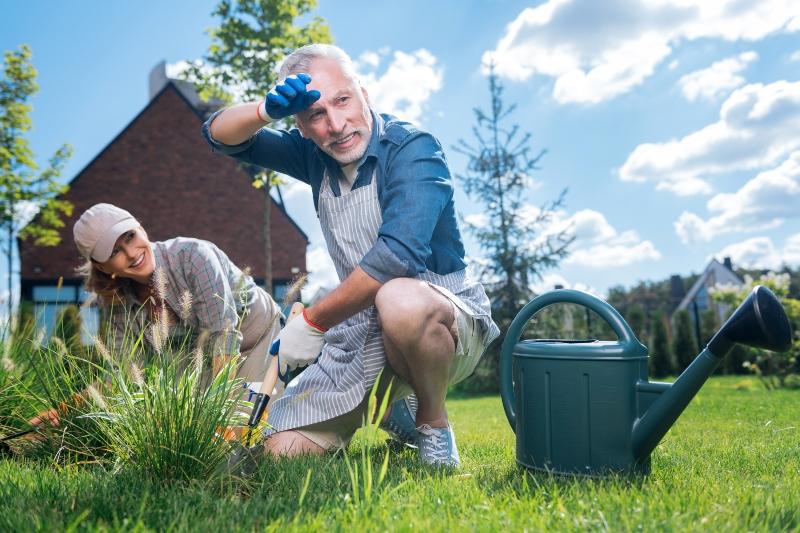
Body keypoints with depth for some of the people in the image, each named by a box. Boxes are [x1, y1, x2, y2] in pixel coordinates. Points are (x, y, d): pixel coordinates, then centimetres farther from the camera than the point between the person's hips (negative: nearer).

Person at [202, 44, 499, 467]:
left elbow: (398, 252, -31)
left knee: (400, 298, -41)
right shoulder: (314, 156, 5)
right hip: (362, 332, 6)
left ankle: (433, 423, -12)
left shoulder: (412, 148, -16)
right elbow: (219, 135, 8)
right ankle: (394, 405, 21)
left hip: (445, 318, -6)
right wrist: (266, 110, -15)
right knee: (282, 451, -4)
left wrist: (312, 321, -23)